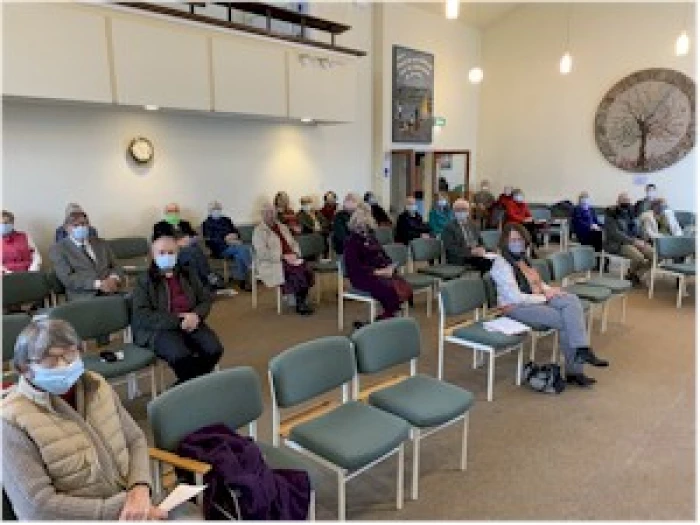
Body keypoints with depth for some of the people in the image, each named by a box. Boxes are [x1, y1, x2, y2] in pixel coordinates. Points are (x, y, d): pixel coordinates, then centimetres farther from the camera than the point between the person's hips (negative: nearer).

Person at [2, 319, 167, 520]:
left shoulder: (95, 385, 4)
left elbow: (135, 440, 9)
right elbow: (38, 505, -13)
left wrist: (140, 488, -8)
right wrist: (116, 510, -16)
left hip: (130, 501, 5)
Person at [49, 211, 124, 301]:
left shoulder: (100, 243, 21)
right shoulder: (58, 249, 7)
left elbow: (116, 267, 16)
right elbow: (67, 278, -5)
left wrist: (114, 279, -8)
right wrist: (98, 284, -19)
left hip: (112, 293, 4)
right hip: (84, 298, -4)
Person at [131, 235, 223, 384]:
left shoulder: (188, 274, 16)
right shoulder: (144, 280, 2)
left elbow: (206, 299, 16)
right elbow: (142, 316, -8)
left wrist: (196, 315, -8)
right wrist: (177, 320, -18)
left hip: (190, 324, 5)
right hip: (160, 329, -4)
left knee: (214, 349, -23)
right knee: (181, 356, -35)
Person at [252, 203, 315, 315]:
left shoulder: (282, 227, 19)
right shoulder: (259, 231, -2)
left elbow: (294, 244, 19)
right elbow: (262, 253, -14)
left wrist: (294, 254, -4)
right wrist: (283, 257, -19)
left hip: (290, 259, 6)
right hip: (271, 264, -6)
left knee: (307, 269, -23)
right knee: (297, 271, -30)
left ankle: (302, 301, -14)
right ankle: (300, 305, -17)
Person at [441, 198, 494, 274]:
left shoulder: (473, 225, 20)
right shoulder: (449, 227, 0)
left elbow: (481, 243, 20)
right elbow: (451, 249, -11)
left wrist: (481, 249, -4)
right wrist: (472, 252, -19)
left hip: (477, 257, 6)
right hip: (460, 261, -6)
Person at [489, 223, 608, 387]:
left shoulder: (523, 258, 12)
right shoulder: (502, 264, -15)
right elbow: (516, 298, -21)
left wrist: (549, 289, 3)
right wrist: (545, 296, -12)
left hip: (538, 299, 8)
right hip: (517, 307, -8)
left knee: (572, 300, -18)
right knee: (565, 321, -21)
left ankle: (582, 350, -24)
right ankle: (574, 370, -8)